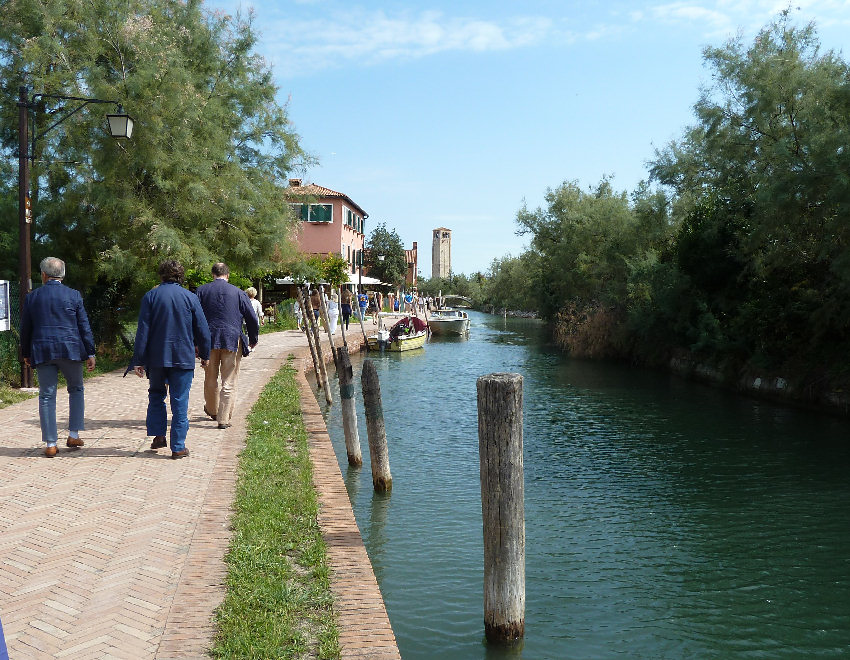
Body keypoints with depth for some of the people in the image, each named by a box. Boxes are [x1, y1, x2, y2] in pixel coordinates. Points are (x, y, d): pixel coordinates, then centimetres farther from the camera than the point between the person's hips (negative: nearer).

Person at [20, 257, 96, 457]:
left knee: (46, 396, 5)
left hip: (42, 352, 1)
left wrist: (26, 354, 21)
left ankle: (50, 444, 5)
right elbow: (84, 326, 0)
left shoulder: (32, 297, 5)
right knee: (76, 390, 16)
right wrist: (90, 353, 4)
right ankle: (74, 435, 12)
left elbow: (25, 329, 10)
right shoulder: (73, 295, 0)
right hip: (70, 350, -1)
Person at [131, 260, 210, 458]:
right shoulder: (190, 297, -1)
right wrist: (204, 355, 15)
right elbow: (202, 330, 2)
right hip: (183, 358, -1)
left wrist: (138, 360, -1)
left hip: (156, 358, 1)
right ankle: (178, 447, 4)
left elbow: (143, 330, -4)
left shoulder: (150, 297, -1)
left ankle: (158, 435, 16)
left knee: (156, 394, 22)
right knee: (180, 402, 3)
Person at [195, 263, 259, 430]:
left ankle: (212, 410, 37)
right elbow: (252, 318, 4)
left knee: (210, 379, 18)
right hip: (232, 341, -2)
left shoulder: (202, 291, 5)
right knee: (229, 382, 2)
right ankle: (224, 419, 0)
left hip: (209, 340, 2)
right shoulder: (238, 292, 3)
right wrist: (253, 339, 17)